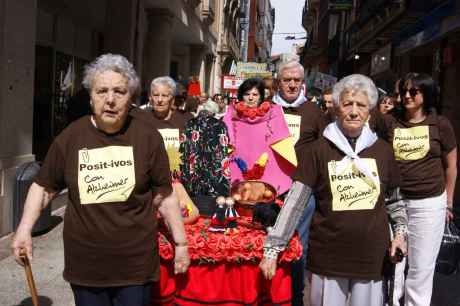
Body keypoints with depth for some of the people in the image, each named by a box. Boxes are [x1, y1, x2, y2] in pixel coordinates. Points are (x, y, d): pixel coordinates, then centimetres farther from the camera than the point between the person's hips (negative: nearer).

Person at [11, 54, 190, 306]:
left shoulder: (148, 137, -8)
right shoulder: (70, 137, -4)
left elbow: (164, 197, -2)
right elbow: (44, 186, 8)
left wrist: (180, 243, 1)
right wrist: (25, 229, -3)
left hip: (136, 263, -1)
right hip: (84, 264, 2)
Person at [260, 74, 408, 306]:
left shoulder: (382, 149, 2)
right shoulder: (318, 150, -7)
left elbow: (393, 198, 16)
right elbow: (294, 201, -10)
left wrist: (400, 230, 8)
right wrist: (272, 248, -11)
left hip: (372, 257, 2)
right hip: (328, 257, -2)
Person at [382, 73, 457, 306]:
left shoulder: (441, 125, -1)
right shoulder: (389, 122, 0)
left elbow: (450, 165, 7)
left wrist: (448, 202, 10)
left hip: (429, 204, -1)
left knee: (421, 266, 9)